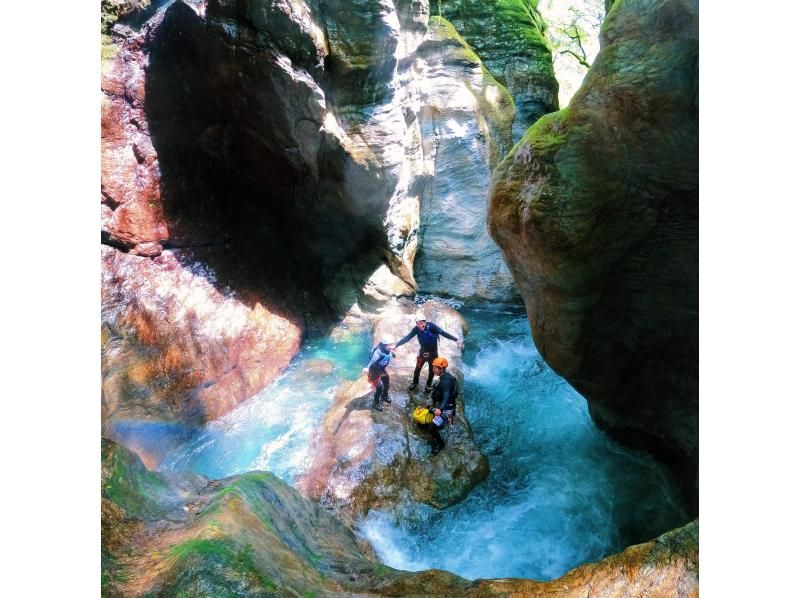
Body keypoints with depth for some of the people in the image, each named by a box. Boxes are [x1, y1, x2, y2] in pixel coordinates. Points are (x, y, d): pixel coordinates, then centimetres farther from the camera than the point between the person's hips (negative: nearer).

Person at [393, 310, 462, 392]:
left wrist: (456, 340, -40)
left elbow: (443, 333, -34)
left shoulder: (431, 326, -29)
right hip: (423, 351, 2)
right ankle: (415, 383, 38)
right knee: (418, 368, 11)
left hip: (433, 352, -1)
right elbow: (407, 337, -19)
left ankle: (428, 385, 38)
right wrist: (396, 345, -26)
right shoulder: (416, 329, -21)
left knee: (431, 370, 13)